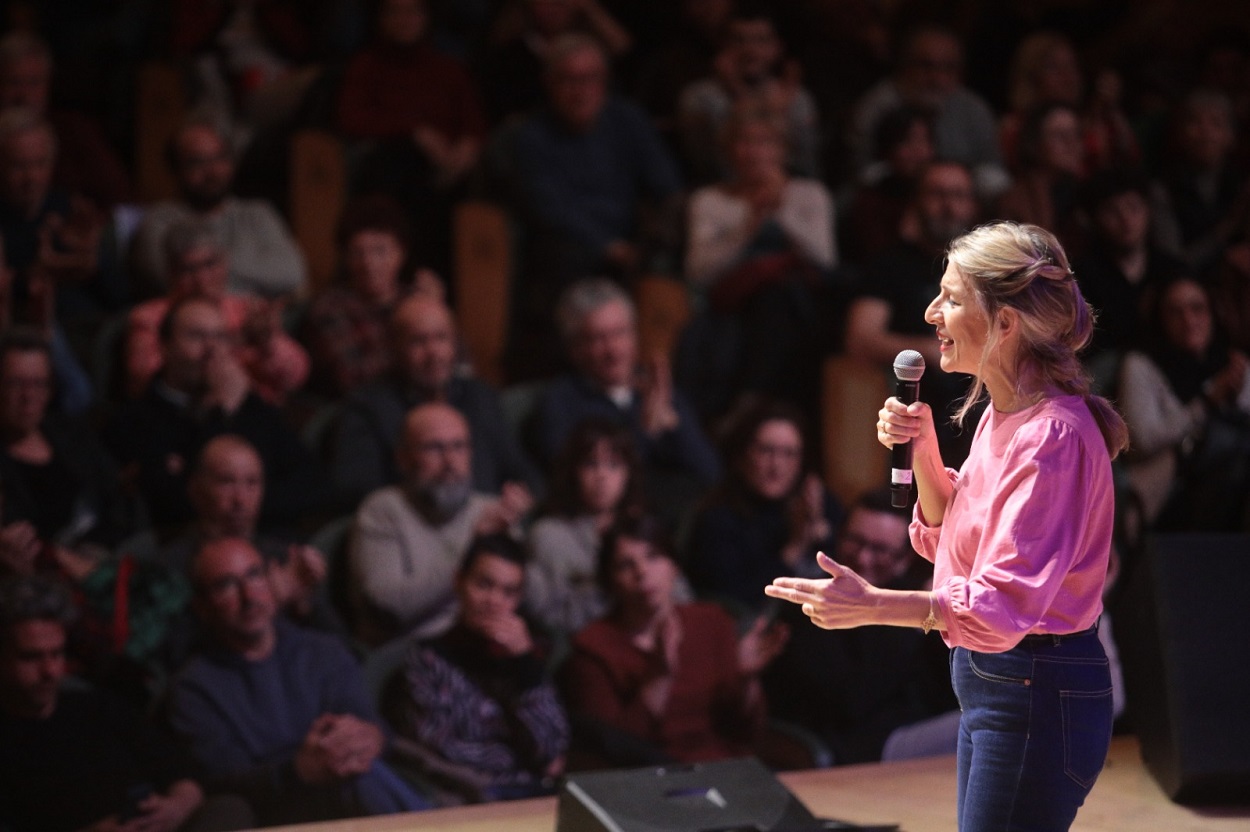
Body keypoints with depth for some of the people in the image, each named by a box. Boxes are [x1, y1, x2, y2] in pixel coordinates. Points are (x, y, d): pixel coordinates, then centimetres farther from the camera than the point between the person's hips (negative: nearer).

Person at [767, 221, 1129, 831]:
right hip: (986, 679, 10)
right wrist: (923, 454, 2)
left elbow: (1004, 602, -27)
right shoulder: (1002, 414, 9)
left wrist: (872, 606, -32)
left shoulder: (1053, 435, -21)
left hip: (1038, 695, -10)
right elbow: (948, 541, 17)